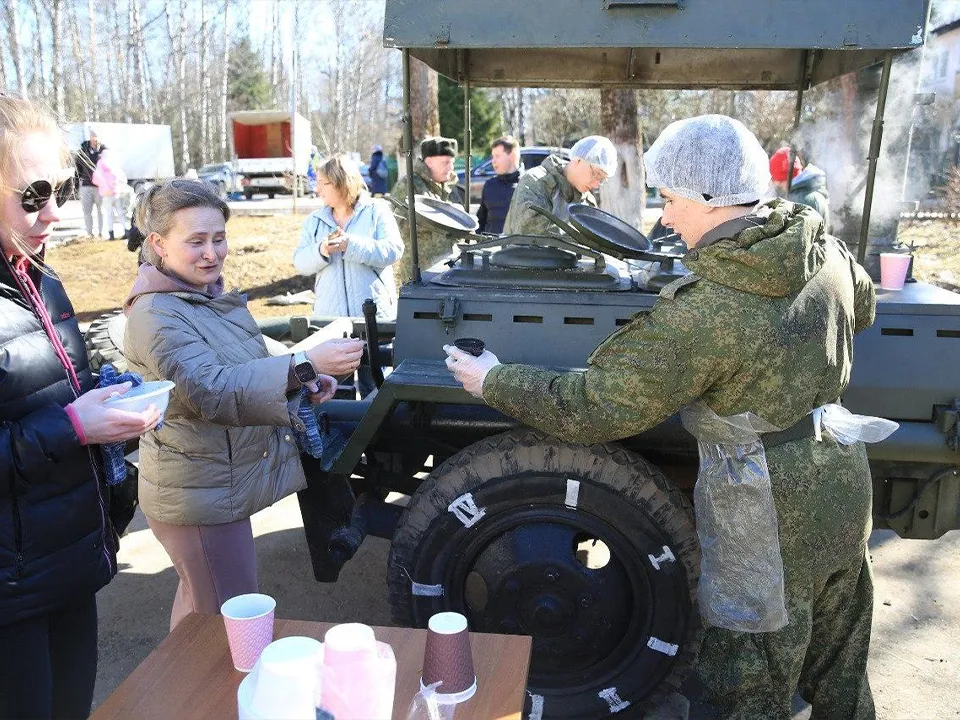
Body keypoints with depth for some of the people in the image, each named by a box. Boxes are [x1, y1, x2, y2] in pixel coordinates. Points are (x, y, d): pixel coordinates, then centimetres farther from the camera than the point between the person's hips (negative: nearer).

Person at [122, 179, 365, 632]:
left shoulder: (209, 295, 7)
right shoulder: (155, 316, -21)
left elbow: (248, 372, 18)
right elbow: (211, 389, -34)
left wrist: (305, 383, 1)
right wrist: (306, 364, -43)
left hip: (217, 486, 9)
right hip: (201, 496, -9)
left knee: (197, 605, 26)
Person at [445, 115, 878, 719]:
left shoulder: (700, 313, -28)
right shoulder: (828, 252, -5)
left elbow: (592, 407, -23)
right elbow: (863, 308, 18)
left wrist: (494, 383, -10)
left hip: (773, 526, -7)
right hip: (848, 493, 7)